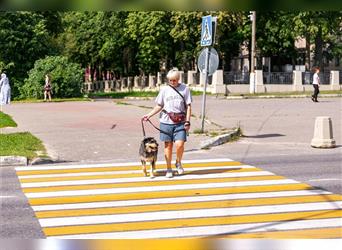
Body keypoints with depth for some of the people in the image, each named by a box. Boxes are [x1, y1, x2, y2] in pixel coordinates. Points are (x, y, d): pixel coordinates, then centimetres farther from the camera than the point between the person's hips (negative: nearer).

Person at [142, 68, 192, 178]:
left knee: (179, 144, -14)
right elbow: (159, 106, 14)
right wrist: (149, 115, 4)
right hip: (166, 121, 1)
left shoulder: (184, 89, 4)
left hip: (180, 122, -1)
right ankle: (169, 169, 16)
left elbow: (188, 106, 4)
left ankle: (178, 163, 15)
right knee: (168, 145, 4)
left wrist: (187, 121, -4)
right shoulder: (164, 89, 7)